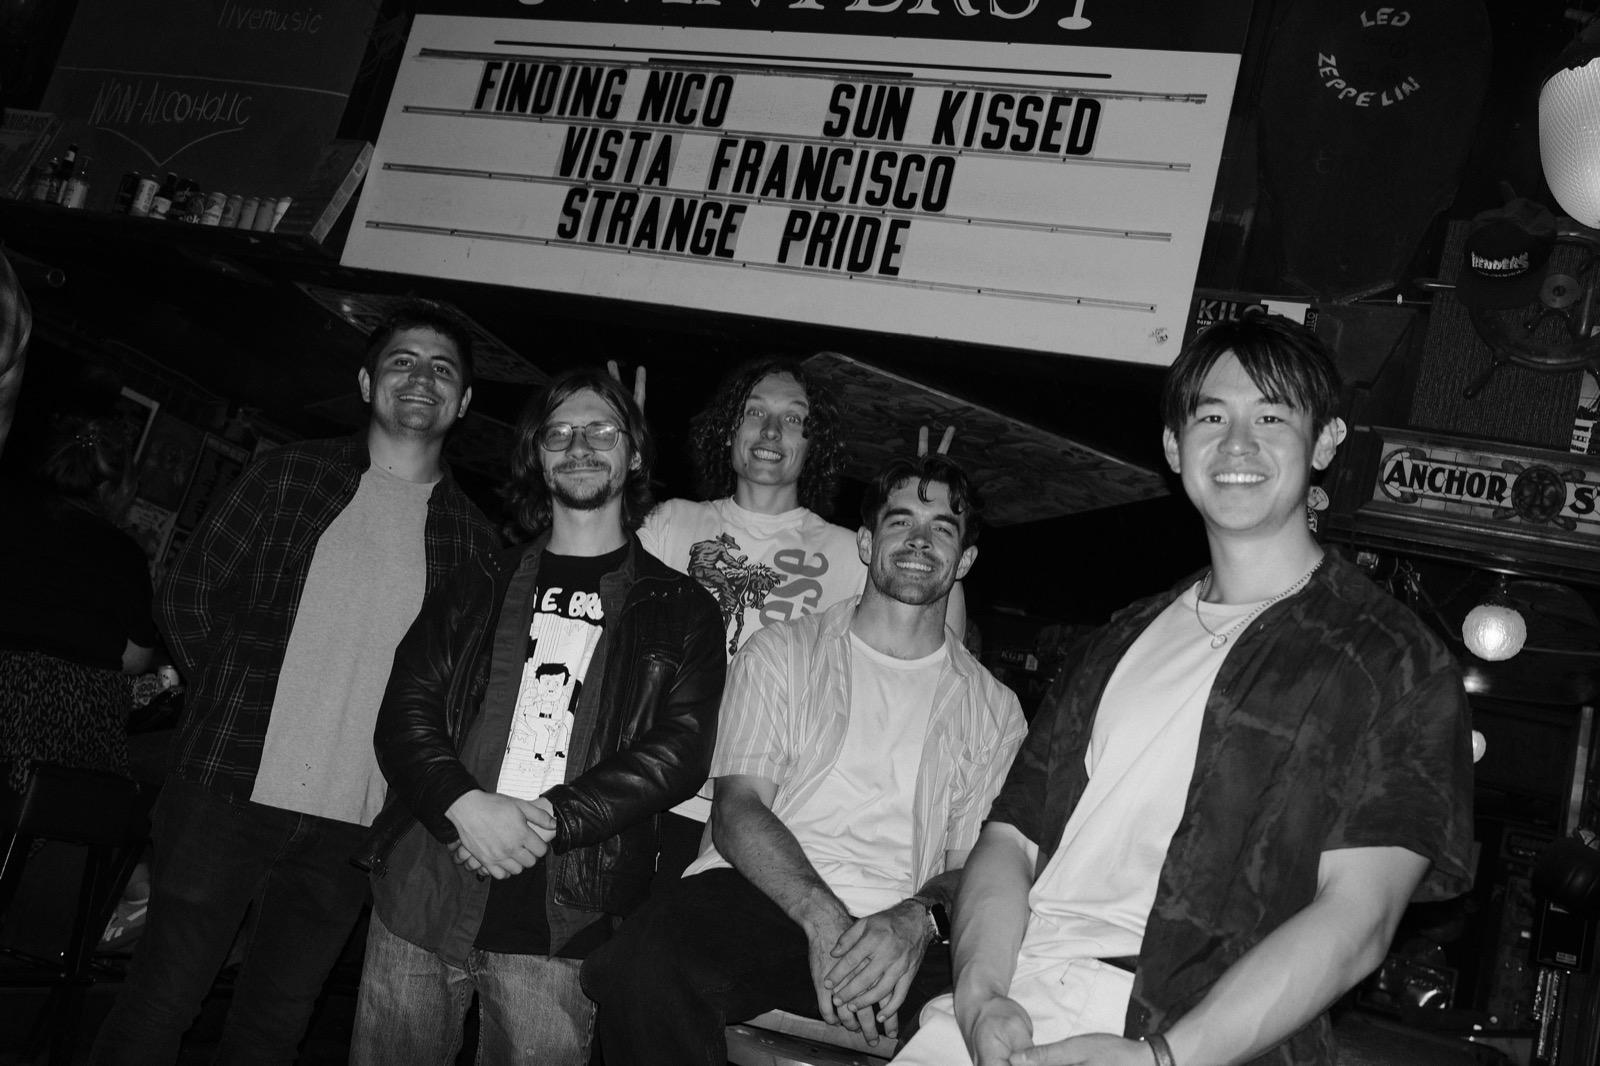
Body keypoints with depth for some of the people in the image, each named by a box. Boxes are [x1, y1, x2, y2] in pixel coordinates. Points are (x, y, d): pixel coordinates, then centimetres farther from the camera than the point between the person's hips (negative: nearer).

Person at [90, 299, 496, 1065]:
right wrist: (235, 702, 3)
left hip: (355, 824, 2)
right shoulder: (292, 475, 3)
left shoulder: (473, 538, 5)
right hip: (230, 790, -1)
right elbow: (189, 593, 5)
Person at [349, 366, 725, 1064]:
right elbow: (404, 710, 5)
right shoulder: (480, 587, 14)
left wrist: (549, 821, -15)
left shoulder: (680, 610, 7)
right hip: (422, 892, 2)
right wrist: (464, 805, -14)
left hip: (564, 919, -2)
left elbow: (679, 751, -4)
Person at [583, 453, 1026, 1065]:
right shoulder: (780, 653, 14)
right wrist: (823, 918, -17)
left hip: (898, 937, 0)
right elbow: (737, 808, 2)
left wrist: (913, 919, -15)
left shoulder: (993, 709, 18)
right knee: (643, 965, -35)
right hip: (756, 895, 0)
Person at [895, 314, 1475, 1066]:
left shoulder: (1391, 661, 4)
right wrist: (980, 996, -6)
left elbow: (1354, 919, -7)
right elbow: (1012, 837, 13)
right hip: (1012, 1004, 4)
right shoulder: (1126, 638, 19)